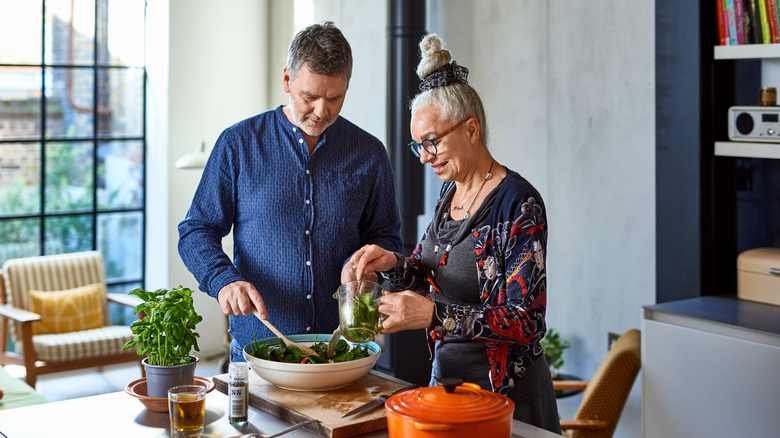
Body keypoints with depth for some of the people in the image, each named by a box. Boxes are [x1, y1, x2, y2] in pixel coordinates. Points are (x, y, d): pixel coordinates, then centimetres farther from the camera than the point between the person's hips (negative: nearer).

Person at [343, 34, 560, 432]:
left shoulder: (519, 204, -19)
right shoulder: (449, 190, 5)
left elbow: (525, 322, -23)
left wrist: (434, 315, -32)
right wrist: (393, 264, -7)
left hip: (505, 389, -7)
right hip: (444, 372, 7)